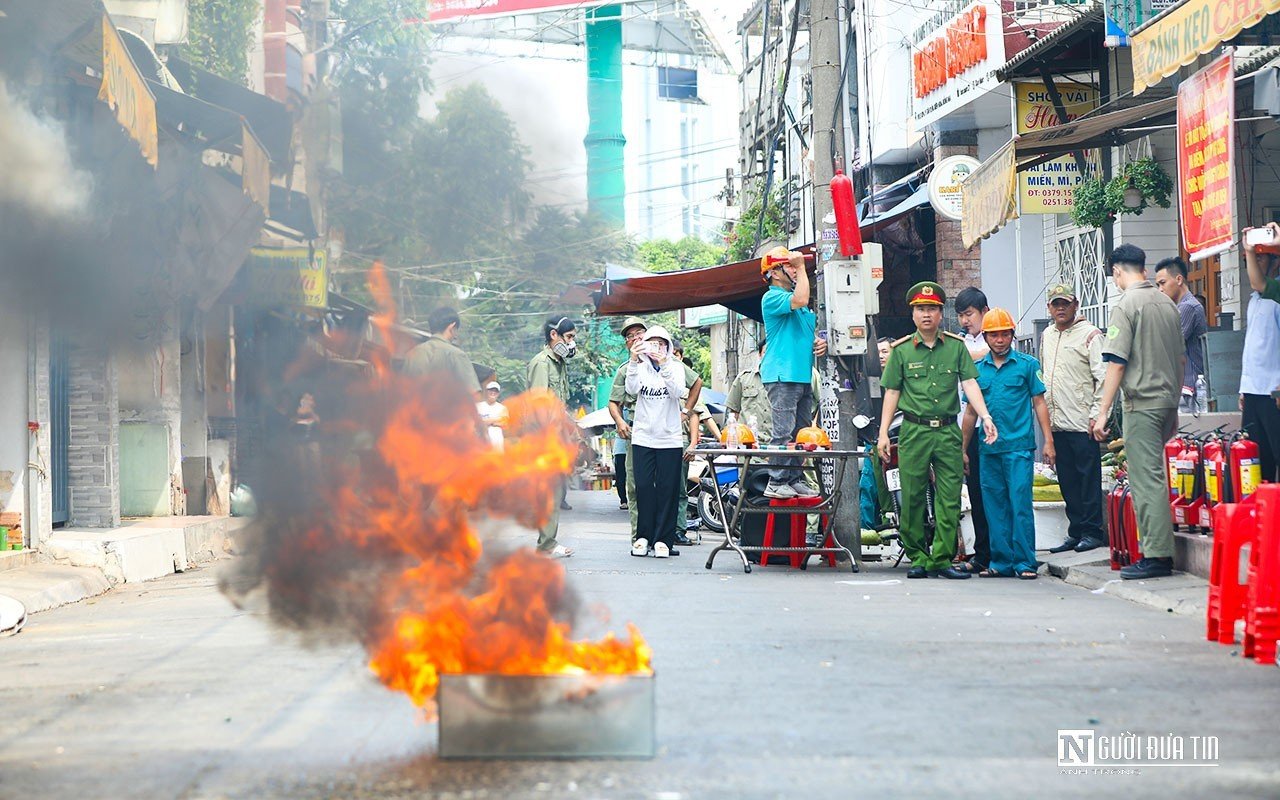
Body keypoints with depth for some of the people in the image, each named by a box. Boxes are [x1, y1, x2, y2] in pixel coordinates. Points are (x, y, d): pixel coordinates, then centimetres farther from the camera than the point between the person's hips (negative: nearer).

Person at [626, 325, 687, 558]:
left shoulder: (675, 367, 5)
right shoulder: (640, 368, 6)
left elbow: (677, 391, -13)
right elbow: (632, 390, -13)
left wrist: (664, 364, -26)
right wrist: (633, 362, -28)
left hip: (670, 439, 0)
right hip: (642, 438, 0)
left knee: (667, 490, -1)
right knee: (643, 488, -2)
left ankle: (663, 539, 3)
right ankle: (643, 537, 7)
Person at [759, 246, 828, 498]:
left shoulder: (797, 301, 23)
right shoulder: (772, 297, -6)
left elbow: (811, 331, 33)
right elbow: (799, 300, -25)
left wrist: (821, 342, 10)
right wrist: (801, 267, -15)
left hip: (802, 375, 9)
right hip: (782, 374, -9)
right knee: (782, 432, -12)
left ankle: (795, 480, 13)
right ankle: (776, 482, -11)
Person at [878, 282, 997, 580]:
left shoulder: (956, 346, 7)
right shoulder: (901, 350, 6)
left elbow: (969, 383, 0)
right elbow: (892, 393, 8)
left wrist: (985, 417, -14)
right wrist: (883, 432, 3)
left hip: (948, 430, 1)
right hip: (914, 430, 0)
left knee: (949, 499, -1)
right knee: (913, 498, 1)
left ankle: (942, 559, 3)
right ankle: (918, 558, 11)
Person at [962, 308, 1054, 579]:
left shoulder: (1027, 364, 4)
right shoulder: (977, 369, 12)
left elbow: (1039, 403, 4)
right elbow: (971, 411, 17)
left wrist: (1048, 440, -3)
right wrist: (963, 449, 16)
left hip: (1019, 446, -4)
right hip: (989, 449, 4)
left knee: (1020, 504, -7)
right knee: (995, 507, 7)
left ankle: (1025, 562, -2)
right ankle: (1001, 562, 13)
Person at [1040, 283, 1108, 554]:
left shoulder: (1089, 334, -5)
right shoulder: (1047, 336, 17)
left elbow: (1103, 377, -9)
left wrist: (1096, 413, -15)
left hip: (1082, 421, -7)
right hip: (1056, 422, 7)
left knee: (1089, 478, -3)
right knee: (1067, 481, 10)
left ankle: (1093, 531, 2)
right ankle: (1076, 531, 15)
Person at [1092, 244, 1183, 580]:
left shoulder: (1126, 305, -10)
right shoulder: (1167, 303, 12)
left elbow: (1116, 363, -14)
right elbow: (1179, 360, 18)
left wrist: (1103, 412, -11)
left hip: (1142, 402, -7)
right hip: (1168, 400, 7)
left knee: (1146, 479, -6)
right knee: (1152, 476, 13)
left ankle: (1156, 556, -8)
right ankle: (1160, 550, 14)